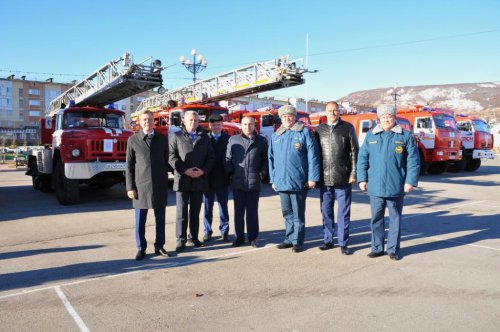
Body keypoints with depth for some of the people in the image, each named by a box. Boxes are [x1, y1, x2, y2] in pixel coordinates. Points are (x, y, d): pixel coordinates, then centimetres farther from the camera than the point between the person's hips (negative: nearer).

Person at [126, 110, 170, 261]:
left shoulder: (162, 139, 9)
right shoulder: (133, 140, 3)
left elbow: (166, 161, 10)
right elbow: (129, 165, 2)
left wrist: (166, 182, 5)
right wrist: (130, 187, -3)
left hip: (160, 185, 2)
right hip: (140, 185, -2)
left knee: (160, 219, 8)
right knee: (140, 221, 4)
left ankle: (159, 246, 21)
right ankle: (141, 249, 17)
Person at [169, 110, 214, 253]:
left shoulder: (204, 138, 12)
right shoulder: (176, 136, 4)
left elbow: (210, 157, 9)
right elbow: (171, 156, -4)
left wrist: (203, 170, -8)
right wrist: (185, 170, -15)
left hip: (200, 180, 3)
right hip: (182, 179, -3)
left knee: (195, 211, 11)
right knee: (182, 211, -2)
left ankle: (194, 237, 22)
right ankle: (181, 240, 4)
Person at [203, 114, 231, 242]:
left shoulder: (227, 139, 2)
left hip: (222, 179, 0)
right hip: (208, 179, 0)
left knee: (223, 206, 7)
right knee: (207, 207, 8)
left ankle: (224, 231, 17)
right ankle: (207, 231, 18)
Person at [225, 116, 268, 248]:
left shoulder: (262, 141, 7)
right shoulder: (233, 140, 8)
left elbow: (265, 159, 7)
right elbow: (227, 159, 9)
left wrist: (263, 173, -6)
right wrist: (230, 172, -3)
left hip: (254, 183, -1)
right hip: (237, 183, 1)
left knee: (252, 212, 7)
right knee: (238, 211, 8)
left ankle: (253, 237, 17)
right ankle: (239, 237, 19)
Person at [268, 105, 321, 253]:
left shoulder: (304, 132, -2)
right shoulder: (276, 136, 12)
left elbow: (313, 156, -7)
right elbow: (271, 159, 15)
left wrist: (312, 178, -12)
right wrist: (273, 179, 12)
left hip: (298, 182, -5)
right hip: (281, 182, 5)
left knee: (298, 214, 5)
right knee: (287, 213, 15)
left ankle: (297, 241, 16)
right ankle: (289, 239, 27)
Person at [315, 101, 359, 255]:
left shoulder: (348, 128, 2)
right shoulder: (319, 129, 9)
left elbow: (354, 151, 1)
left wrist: (353, 173, -5)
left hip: (343, 179, -2)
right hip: (324, 179, 3)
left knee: (343, 212, 4)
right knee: (326, 211, 10)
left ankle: (343, 243, 13)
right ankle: (328, 240, 23)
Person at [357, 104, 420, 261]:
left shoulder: (405, 136, 0)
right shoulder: (371, 136, 6)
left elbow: (413, 161, -2)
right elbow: (362, 158, 6)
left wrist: (410, 181, -8)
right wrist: (362, 179, 0)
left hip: (396, 187, -1)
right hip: (375, 187, 2)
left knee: (395, 218, 9)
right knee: (376, 218, 9)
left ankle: (393, 249, 21)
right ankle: (377, 248, 22)